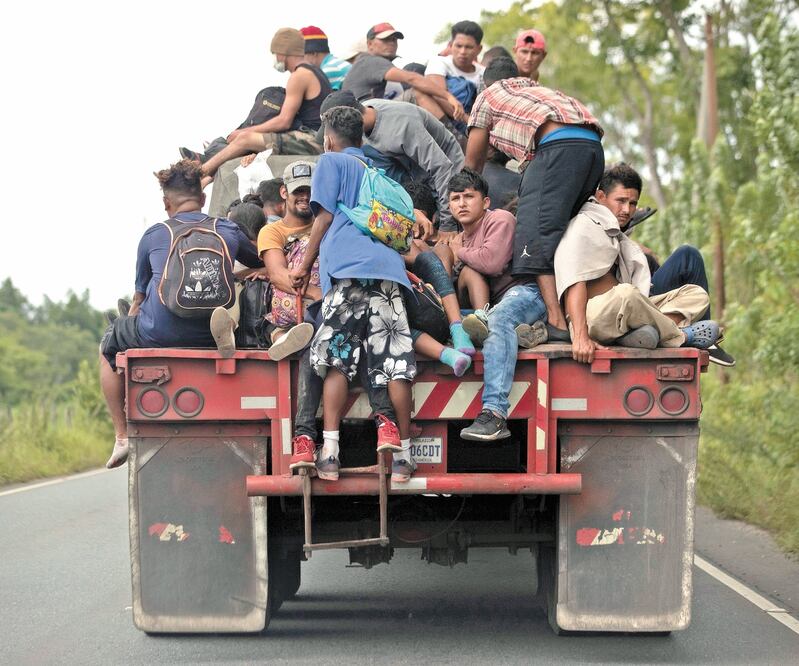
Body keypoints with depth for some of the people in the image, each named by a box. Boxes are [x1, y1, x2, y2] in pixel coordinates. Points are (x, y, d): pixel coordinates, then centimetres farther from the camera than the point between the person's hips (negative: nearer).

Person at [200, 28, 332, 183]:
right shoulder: (313, 71, 22)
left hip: (312, 140, -10)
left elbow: (284, 122, -15)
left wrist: (246, 131, -5)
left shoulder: (300, 76, -10)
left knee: (245, 139, -11)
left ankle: (202, 171, -1)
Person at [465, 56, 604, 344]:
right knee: (561, 230, 14)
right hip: (593, 146, 7)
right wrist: (522, 201, 46)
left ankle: (557, 321, -23)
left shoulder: (488, 96, 25)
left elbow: (473, 162, 30)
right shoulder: (538, 90, 41)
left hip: (558, 144, -7)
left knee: (536, 234, -11)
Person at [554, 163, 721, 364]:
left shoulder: (618, 236, 30)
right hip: (591, 314, -9)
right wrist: (581, 338, -31)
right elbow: (574, 282, -18)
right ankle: (680, 336, -15)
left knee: (697, 294, 0)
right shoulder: (584, 225, -3)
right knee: (625, 294, -40)